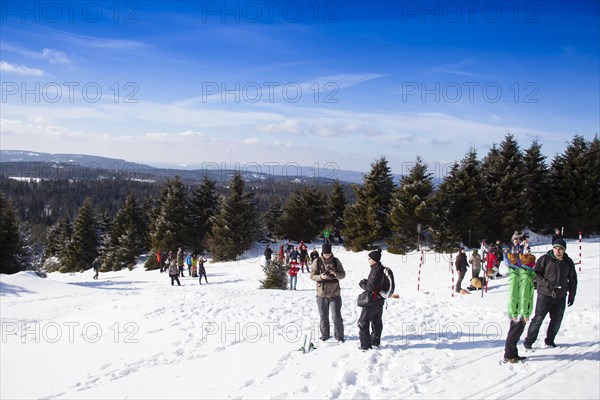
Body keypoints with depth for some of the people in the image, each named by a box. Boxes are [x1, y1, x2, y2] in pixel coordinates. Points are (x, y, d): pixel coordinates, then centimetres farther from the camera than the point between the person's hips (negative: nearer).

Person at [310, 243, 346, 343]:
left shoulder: (336, 261, 0)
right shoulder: (317, 262, -2)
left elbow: (343, 274, 3)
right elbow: (312, 275, -3)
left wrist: (336, 274, -19)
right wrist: (321, 277, -22)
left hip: (334, 294, -1)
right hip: (321, 294, 1)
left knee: (336, 316, 0)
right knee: (323, 316, 12)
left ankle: (339, 335, 15)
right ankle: (324, 334, 27)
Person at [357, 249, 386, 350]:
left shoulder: (375, 270, -23)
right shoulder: (382, 269, 7)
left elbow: (370, 287, -24)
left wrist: (362, 284, -6)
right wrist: (366, 282, 4)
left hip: (373, 300, -10)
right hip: (380, 299, 10)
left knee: (363, 322, -2)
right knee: (377, 321, 21)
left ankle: (366, 345, -2)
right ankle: (376, 342, 33)